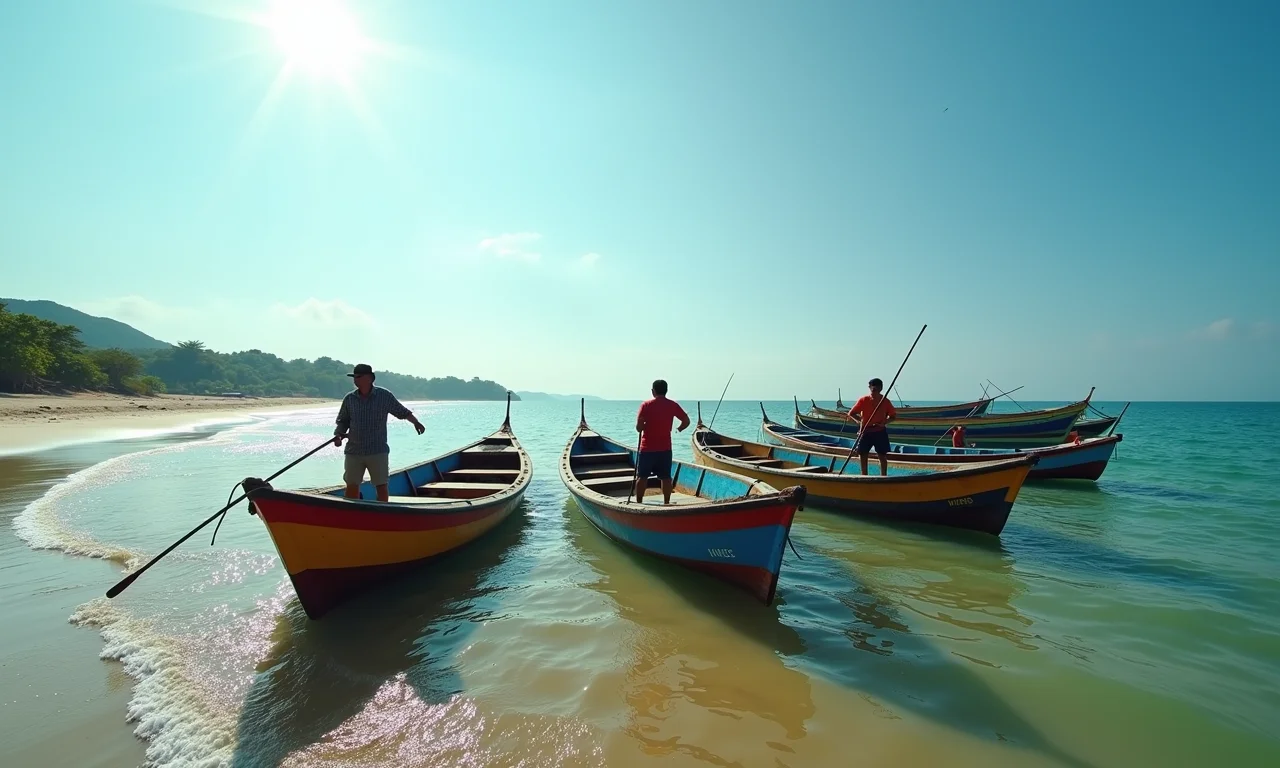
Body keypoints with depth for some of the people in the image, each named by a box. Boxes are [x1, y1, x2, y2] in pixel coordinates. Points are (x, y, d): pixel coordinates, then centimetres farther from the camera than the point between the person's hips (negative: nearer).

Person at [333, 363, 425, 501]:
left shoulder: (384, 396, -2)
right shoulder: (349, 398, 5)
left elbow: (403, 412, 5)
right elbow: (342, 421, 13)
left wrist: (415, 422, -8)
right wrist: (338, 434, -4)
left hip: (378, 451, -2)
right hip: (353, 451, 2)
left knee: (381, 486, 1)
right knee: (352, 485, 6)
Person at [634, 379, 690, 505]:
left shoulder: (646, 405, -8)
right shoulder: (673, 405, -1)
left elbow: (639, 427, -13)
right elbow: (686, 421, -1)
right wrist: (678, 429, 16)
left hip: (647, 448, -2)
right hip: (665, 448, 2)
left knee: (642, 477, 6)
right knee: (666, 477, 10)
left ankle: (638, 503, 9)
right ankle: (666, 503, 15)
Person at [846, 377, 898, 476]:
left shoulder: (885, 401, -2)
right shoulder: (863, 400, -5)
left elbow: (892, 416, 5)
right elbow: (851, 413, -4)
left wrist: (883, 423, -13)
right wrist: (861, 420, -18)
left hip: (880, 432, 0)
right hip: (866, 432, 0)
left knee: (882, 456, 3)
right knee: (863, 455, 3)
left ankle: (883, 477, 14)